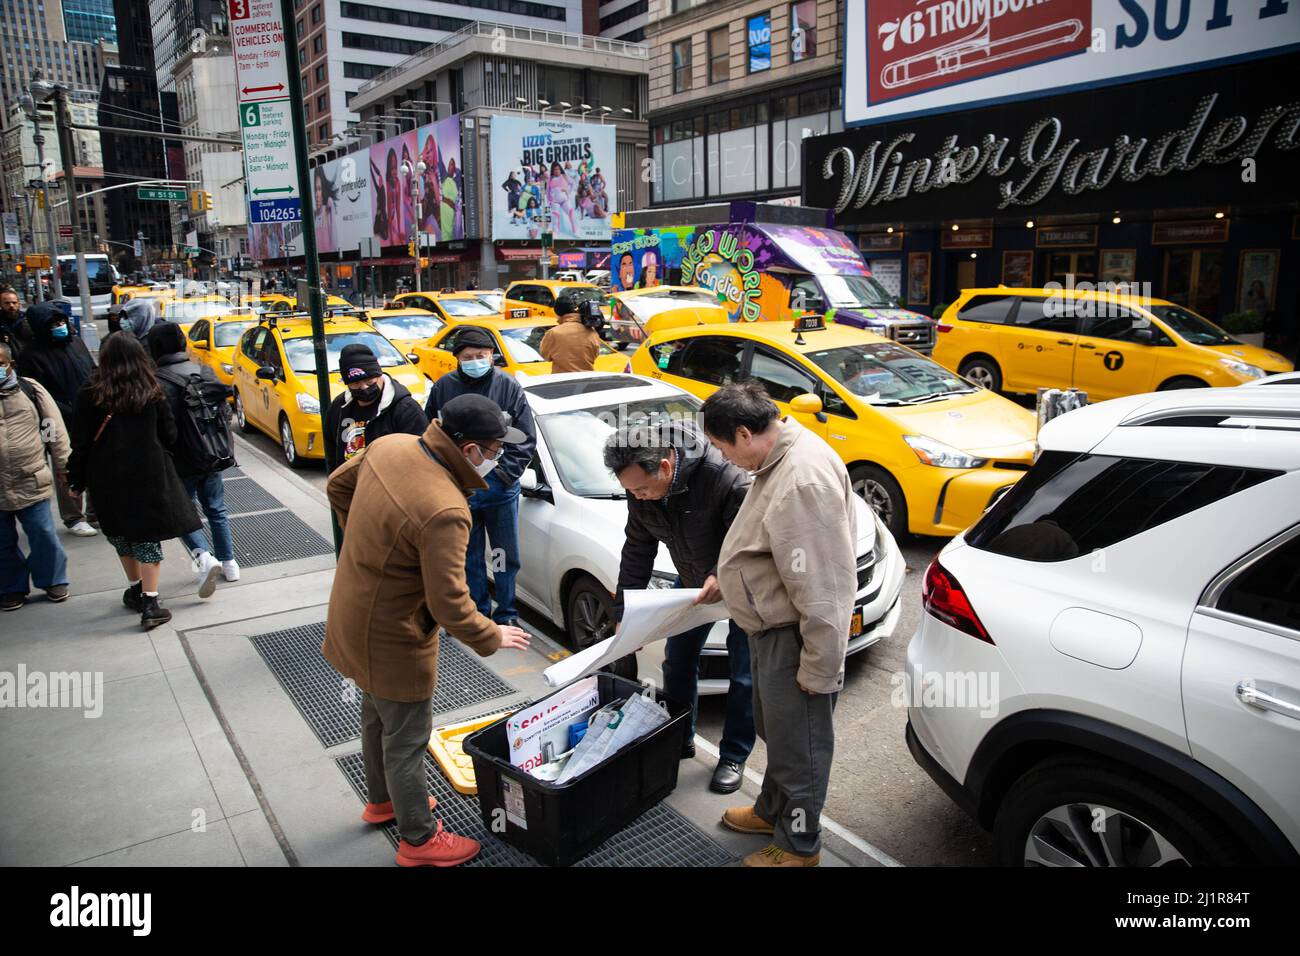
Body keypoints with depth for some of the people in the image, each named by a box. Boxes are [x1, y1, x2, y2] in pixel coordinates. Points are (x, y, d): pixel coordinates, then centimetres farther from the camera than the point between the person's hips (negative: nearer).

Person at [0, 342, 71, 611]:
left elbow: (54, 430, 3)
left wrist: (63, 466, 3)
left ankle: (52, 580, 25)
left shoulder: (30, 389, -1)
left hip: (32, 482, -1)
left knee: (44, 536, 5)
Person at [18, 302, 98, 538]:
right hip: (64, 425, -6)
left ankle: (96, 509, 32)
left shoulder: (75, 341, 7)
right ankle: (73, 519, 19)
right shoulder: (32, 356, -11)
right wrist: (73, 414, -21)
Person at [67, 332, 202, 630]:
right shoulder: (152, 391, -2)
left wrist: (77, 479, 4)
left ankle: (135, 590, 29)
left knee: (121, 533, 19)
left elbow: (81, 440, -4)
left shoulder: (91, 392, -5)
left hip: (108, 477, 1)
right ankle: (150, 604, -4)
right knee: (148, 535, 2)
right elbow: (169, 435, 2)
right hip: (150, 474, 0)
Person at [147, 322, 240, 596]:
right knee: (216, 510, 18)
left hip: (183, 462, -6)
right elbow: (225, 414, 8)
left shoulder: (159, 381, -16)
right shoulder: (205, 371, 3)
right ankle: (228, 562, 22)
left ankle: (203, 557, -12)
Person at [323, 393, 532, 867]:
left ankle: (381, 801, 52)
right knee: (407, 739, 10)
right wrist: (492, 636, -11)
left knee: (377, 716, 29)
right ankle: (419, 840, 31)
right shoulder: (445, 512, -35)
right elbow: (449, 604, -28)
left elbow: (338, 485, 9)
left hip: (354, 611, 9)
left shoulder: (388, 445, -10)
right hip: (392, 637, -9)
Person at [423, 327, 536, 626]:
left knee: (506, 556, 10)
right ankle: (479, 612, 30)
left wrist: (503, 474, -11)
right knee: (470, 557, 14)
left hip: (500, 489, -1)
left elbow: (526, 440, -3)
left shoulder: (509, 387, -5)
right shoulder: (444, 387, -2)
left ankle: (506, 614, 27)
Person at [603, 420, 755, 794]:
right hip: (693, 580, 6)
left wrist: (725, 577, -45)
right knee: (678, 661, 13)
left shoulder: (723, 475, -37)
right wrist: (624, 615, -6)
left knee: (744, 674, 3)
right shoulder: (641, 489, -15)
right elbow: (637, 552, -4)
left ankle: (733, 757, 20)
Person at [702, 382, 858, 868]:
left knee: (798, 742, 10)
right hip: (773, 627, 10)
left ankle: (798, 845, 30)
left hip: (794, 636, -10)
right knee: (776, 731, 27)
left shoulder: (804, 479, -31)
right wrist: (727, 580, 18)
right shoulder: (780, 457, 3)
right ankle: (773, 811, 49)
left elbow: (822, 589, -29)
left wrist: (819, 668, -24)